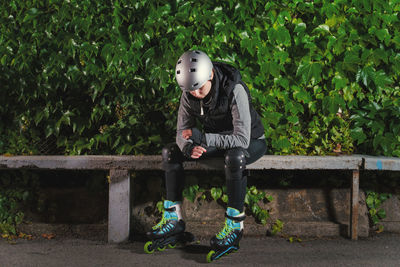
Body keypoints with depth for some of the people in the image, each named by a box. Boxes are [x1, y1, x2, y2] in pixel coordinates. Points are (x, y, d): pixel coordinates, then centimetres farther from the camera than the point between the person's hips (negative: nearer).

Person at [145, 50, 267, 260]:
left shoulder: (234, 90, -32)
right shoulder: (189, 94, -14)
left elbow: (242, 139, -36)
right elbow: (182, 131, -6)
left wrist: (202, 137, -37)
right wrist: (188, 147, -31)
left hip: (251, 141, -6)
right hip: (217, 141, 6)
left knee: (234, 157, -41)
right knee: (170, 151, -9)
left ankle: (235, 225, -27)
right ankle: (173, 219, -4)